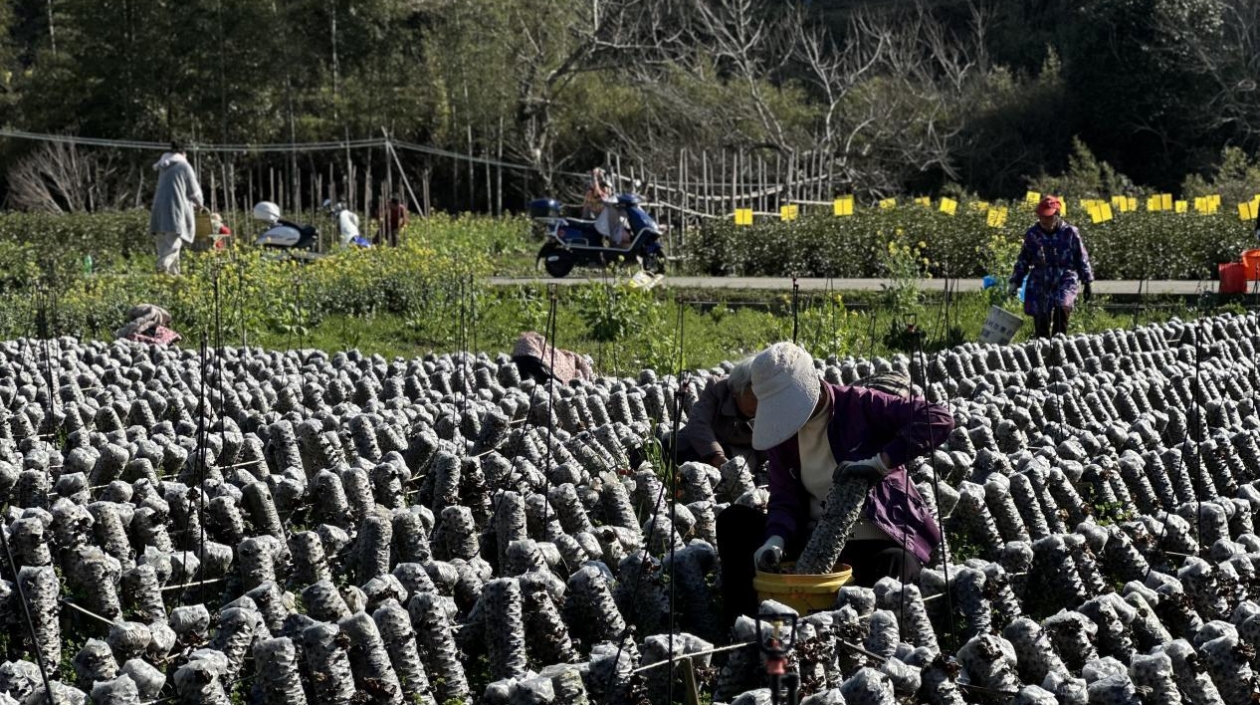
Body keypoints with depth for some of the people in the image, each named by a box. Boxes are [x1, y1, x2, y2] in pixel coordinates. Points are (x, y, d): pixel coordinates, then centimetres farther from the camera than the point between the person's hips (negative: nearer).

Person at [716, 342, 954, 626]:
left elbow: (940, 419, -21)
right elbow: (784, 502, -1)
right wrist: (775, 541, -24)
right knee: (734, 521, -6)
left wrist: (880, 462, -29)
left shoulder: (859, 405, -12)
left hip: (880, 543, -6)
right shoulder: (782, 433, 6)